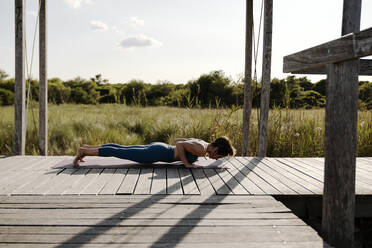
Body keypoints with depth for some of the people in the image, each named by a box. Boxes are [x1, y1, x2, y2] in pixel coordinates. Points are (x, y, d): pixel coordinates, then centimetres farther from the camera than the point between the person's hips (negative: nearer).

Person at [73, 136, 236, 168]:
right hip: (157, 154, -9)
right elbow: (179, 144, -27)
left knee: (122, 149, 14)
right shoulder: (201, 150, -18)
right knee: (118, 153, -3)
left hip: (158, 147, 9)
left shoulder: (200, 142, 11)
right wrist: (186, 163, -20)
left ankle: (88, 148, 22)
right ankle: (84, 151, 4)